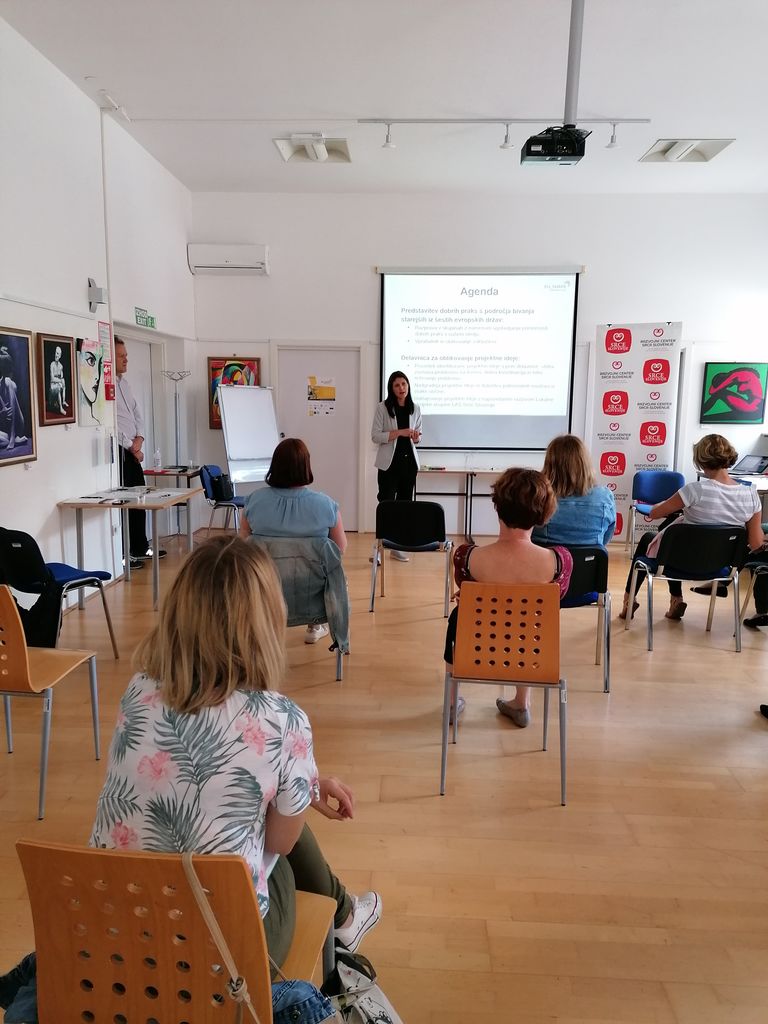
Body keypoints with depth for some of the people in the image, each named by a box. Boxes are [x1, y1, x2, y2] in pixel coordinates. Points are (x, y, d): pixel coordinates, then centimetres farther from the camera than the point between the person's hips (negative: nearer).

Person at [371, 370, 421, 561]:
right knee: (386, 503, -6)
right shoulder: (382, 407, -4)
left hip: (409, 461, 4)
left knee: (405, 503, 7)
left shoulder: (415, 409, 8)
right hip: (389, 463, -4)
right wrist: (399, 432, -19)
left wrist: (416, 437, -7)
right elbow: (375, 436, -9)